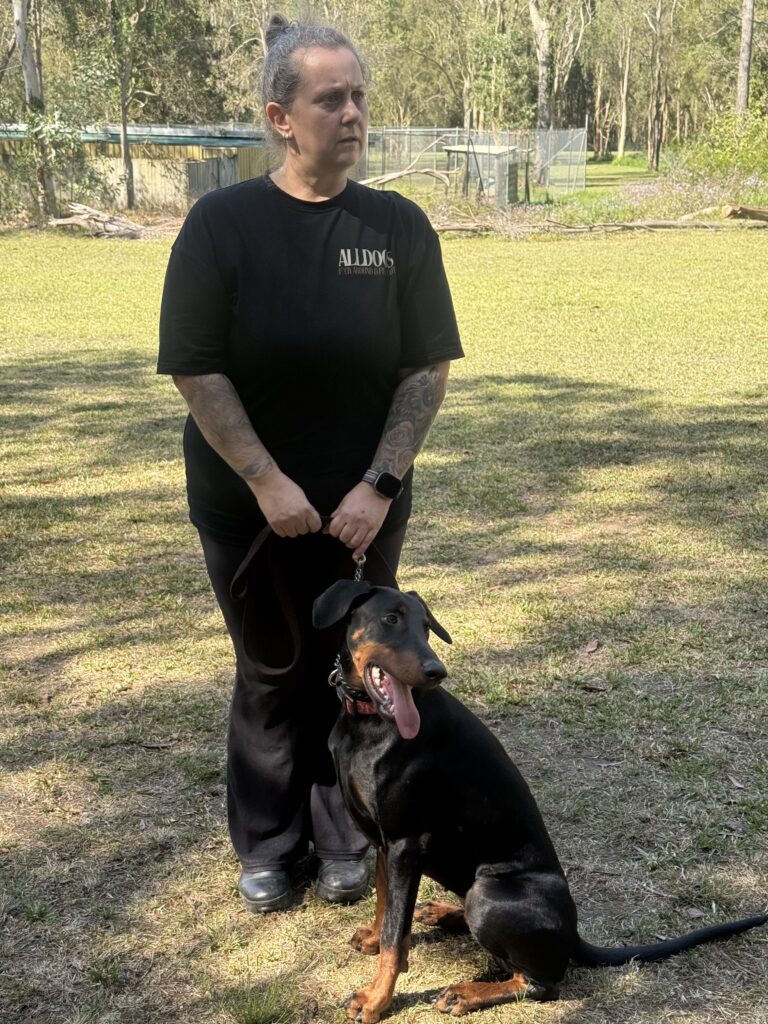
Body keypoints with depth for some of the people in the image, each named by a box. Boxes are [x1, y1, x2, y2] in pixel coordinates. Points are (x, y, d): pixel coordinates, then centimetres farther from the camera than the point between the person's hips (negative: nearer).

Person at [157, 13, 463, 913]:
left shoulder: (399, 226, -3)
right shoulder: (221, 223, -8)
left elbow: (427, 369, -4)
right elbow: (196, 369, -10)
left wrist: (380, 485, -12)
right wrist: (268, 482, -15)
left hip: (365, 506, 1)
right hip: (249, 506, -1)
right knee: (272, 673, 12)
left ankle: (345, 843, 29)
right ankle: (268, 849, 30)